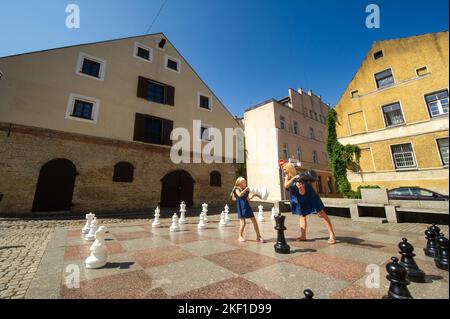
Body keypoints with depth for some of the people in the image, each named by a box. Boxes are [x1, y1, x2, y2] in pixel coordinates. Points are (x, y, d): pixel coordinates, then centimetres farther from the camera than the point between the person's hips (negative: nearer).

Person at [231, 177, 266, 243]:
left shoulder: (246, 190, 14)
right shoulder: (237, 189, -3)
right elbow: (240, 195, -23)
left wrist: (253, 195, 9)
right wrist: (245, 189, -17)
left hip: (247, 207, 6)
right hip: (241, 208, -6)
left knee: (254, 221, 5)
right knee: (243, 222, -7)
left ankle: (258, 236, 15)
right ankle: (240, 236, 16)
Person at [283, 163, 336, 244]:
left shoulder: (299, 177, -22)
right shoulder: (287, 178, -5)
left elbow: (303, 193, -27)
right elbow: (286, 186, -26)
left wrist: (300, 187, -47)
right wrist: (293, 178, -37)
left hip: (308, 195, -6)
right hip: (299, 199, 7)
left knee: (321, 214, -6)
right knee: (301, 215, 10)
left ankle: (332, 236, -3)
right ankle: (303, 236, 16)